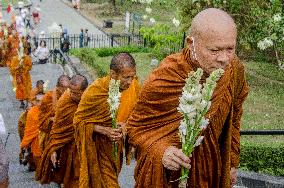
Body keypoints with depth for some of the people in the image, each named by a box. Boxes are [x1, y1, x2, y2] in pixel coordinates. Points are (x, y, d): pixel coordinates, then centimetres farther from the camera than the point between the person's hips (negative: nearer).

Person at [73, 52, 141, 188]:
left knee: (112, 177, 22)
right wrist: (104, 130, -28)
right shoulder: (95, 91, -26)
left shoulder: (134, 87, -16)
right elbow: (79, 120, -15)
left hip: (117, 145, 5)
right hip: (97, 146, -4)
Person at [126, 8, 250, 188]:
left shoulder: (234, 69, -14)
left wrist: (232, 163, 11)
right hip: (168, 173, -4)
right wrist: (162, 151, -32)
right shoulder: (163, 78, -28)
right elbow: (136, 127, -15)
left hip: (212, 171, 4)